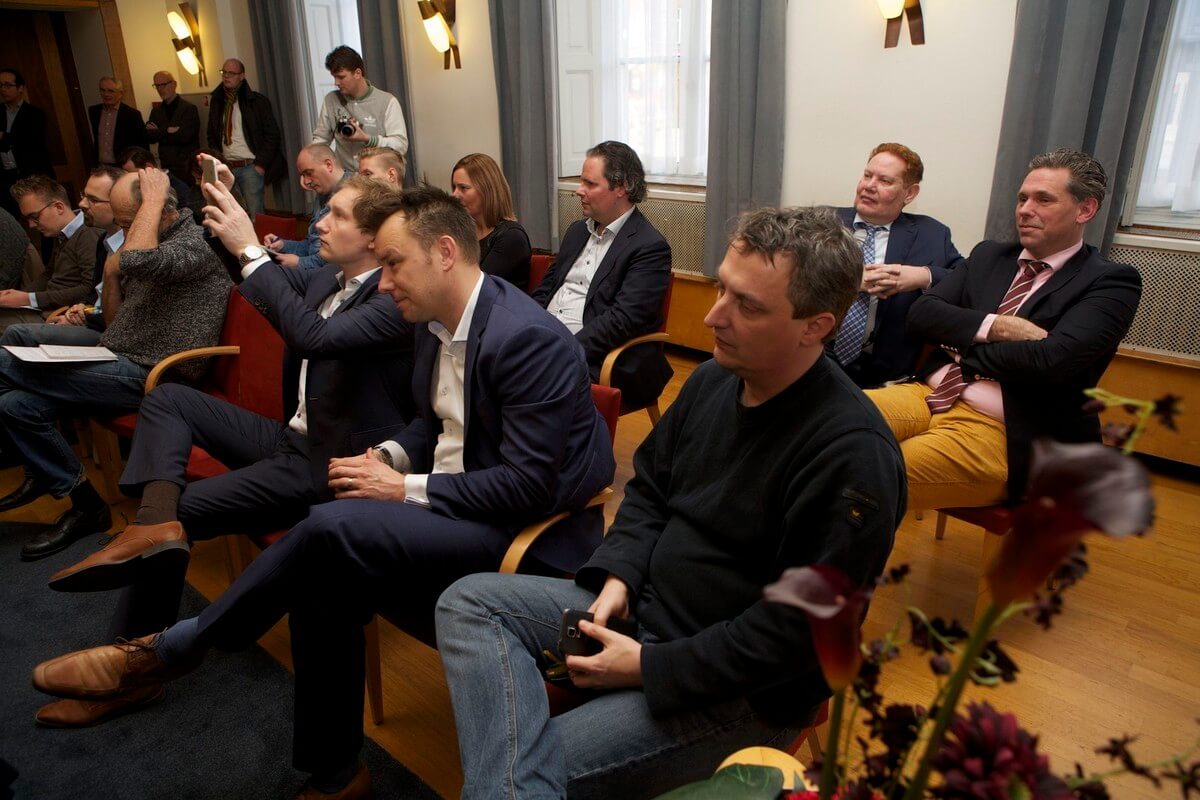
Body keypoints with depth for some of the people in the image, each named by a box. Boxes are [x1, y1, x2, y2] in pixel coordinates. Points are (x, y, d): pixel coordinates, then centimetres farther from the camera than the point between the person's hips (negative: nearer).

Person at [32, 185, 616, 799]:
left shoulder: (529, 340, -22)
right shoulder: (436, 324, 7)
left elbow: (527, 486, -23)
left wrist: (407, 489, -16)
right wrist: (390, 457, 0)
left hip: (523, 531, -8)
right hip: (454, 504, 9)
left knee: (333, 527, -27)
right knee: (326, 580, -14)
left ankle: (173, 648, -3)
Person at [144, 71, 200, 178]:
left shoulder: (189, 108, -5)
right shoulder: (156, 111, 12)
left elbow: (184, 136, -16)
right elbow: (149, 138, 2)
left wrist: (158, 133, -7)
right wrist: (167, 131, -13)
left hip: (187, 167, -4)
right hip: (166, 166, 4)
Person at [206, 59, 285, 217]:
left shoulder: (257, 101, -2)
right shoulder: (216, 101, 12)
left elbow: (272, 135, -4)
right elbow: (211, 134, 21)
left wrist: (260, 164, -9)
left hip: (250, 167, -4)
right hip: (226, 167, 4)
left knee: (254, 215, -4)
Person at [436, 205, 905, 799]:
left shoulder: (852, 455, -25)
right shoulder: (714, 378, 0)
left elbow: (799, 630, -24)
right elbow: (649, 484, 11)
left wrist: (649, 668, -19)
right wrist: (619, 577, -6)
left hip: (743, 689, -8)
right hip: (644, 607, 9)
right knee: (469, 601, -4)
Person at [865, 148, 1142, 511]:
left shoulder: (1112, 281, 1)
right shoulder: (989, 255, 17)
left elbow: (1052, 359, -16)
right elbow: (921, 313, 5)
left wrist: (963, 346, -3)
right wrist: (996, 326, -10)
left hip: (1002, 433, -5)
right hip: (928, 396, 6)